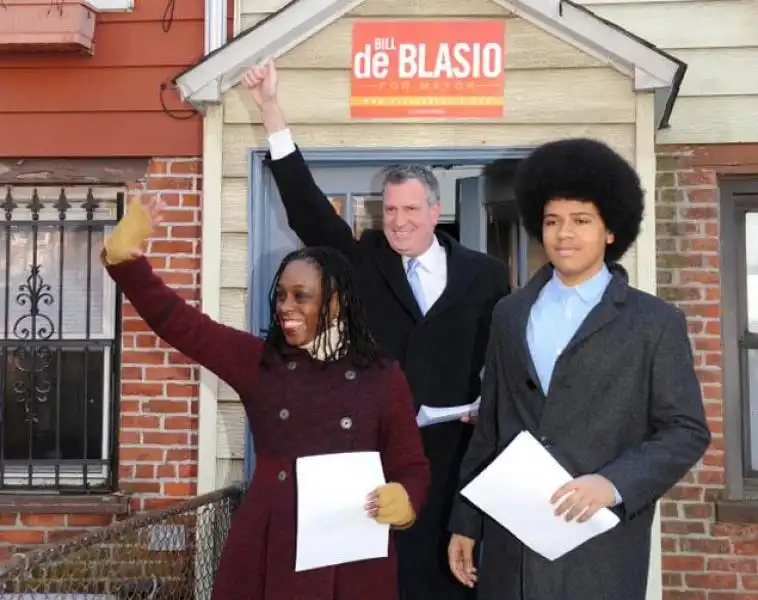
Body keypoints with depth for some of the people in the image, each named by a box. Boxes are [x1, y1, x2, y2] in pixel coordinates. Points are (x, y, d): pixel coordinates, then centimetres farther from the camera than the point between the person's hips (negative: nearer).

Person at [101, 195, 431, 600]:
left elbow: (412, 468, 5)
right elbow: (177, 321, 0)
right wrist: (125, 257, -12)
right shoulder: (258, 361, 5)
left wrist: (404, 500, -17)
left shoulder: (382, 376, 1)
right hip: (267, 553, 1)